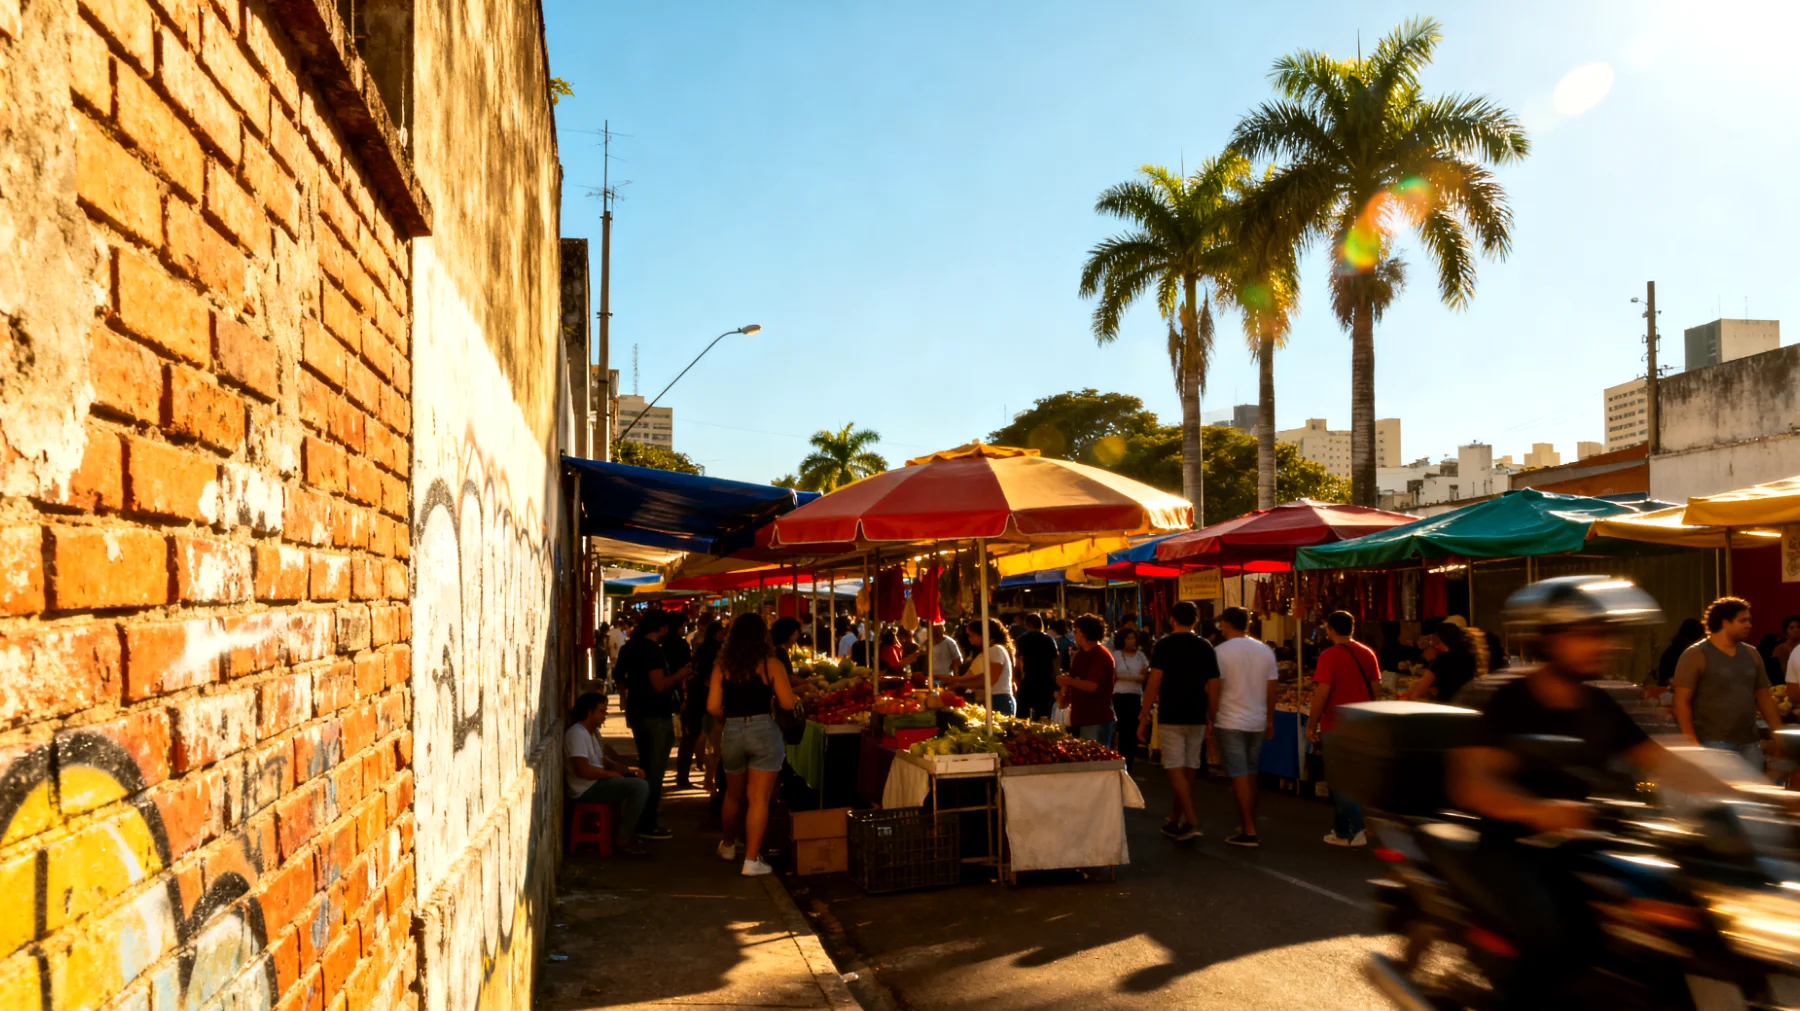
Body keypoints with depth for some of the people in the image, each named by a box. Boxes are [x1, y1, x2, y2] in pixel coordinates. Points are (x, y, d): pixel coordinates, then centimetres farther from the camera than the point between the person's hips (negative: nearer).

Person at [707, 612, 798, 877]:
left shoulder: (721, 666, 1)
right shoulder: (771, 663, -6)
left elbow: (712, 707, -2)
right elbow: (787, 703, -8)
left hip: (732, 733, 3)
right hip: (764, 731, -3)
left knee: (733, 795, 22)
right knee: (758, 799, 1)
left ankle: (728, 846, 40)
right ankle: (752, 860, 1)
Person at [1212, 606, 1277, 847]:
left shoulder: (1221, 652, -11)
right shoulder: (1265, 651, 4)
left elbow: (1215, 689, -11)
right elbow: (1271, 690, 6)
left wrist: (1211, 720, -1)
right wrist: (1270, 720, 15)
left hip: (1230, 723, -5)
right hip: (1257, 723, 5)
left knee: (1239, 776, -3)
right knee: (1251, 774, 16)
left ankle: (1248, 831, -5)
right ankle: (1250, 825, 24)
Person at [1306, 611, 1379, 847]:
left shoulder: (1330, 656, -15)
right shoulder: (1368, 653, 5)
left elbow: (1322, 693, -18)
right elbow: (1375, 689, 11)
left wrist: (1311, 724, -10)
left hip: (1336, 726, -6)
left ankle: (1357, 830, -1)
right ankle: (1342, 830, 21)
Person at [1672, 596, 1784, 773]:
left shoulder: (1751, 654, 12)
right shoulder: (1696, 655, -7)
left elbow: (1764, 697, 18)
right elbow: (1681, 701, -10)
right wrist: (1692, 742, -16)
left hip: (1749, 743, 7)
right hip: (1713, 744, -7)